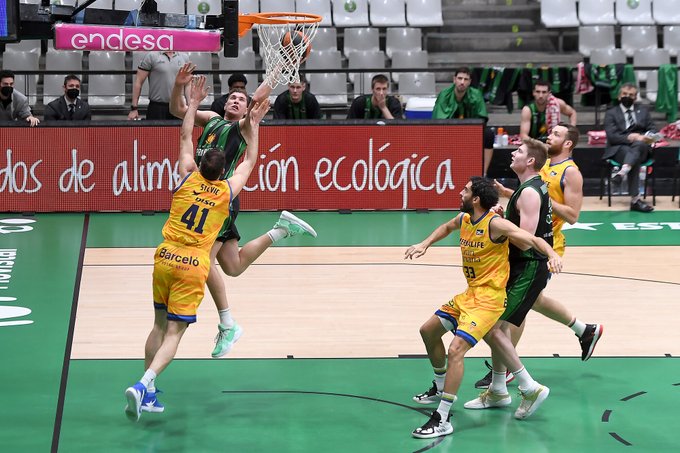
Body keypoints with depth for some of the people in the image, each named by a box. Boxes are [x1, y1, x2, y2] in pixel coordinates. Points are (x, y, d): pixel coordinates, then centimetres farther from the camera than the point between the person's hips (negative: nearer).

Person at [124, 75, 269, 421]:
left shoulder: (187, 178, 4)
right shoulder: (227, 190, 2)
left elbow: (186, 138, 19)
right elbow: (250, 161, 19)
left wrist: (194, 103, 27)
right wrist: (254, 124, 28)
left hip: (165, 259, 3)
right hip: (193, 267, -3)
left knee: (159, 325, 16)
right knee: (174, 333, -4)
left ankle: (147, 393, 18)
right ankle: (143, 385, -23)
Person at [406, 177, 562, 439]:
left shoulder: (495, 224, -19)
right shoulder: (463, 219, 5)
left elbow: (532, 239, -28)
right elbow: (446, 228, 30)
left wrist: (551, 254, -46)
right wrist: (425, 245, 19)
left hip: (489, 298, -9)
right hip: (469, 294, 9)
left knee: (456, 350, -22)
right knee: (428, 331, 21)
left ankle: (442, 420, -18)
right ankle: (441, 390, 41)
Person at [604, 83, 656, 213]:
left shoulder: (643, 111, 25)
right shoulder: (611, 113, 14)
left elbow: (653, 130, 14)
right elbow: (611, 136, -2)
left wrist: (648, 136, -12)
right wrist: (629, 137, -19)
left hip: (641, 148, 2)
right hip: (619, 149, -2)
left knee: (639, 144, -38)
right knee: (634, 160, -38)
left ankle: (622, 172, -62)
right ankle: (635, 199, -49)